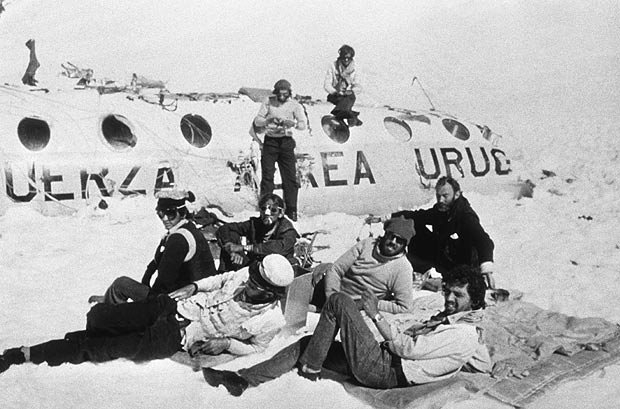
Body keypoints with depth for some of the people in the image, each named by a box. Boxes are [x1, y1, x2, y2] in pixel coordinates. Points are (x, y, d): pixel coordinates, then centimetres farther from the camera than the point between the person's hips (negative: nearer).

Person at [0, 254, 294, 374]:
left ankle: (28, 355, 2)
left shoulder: (271, 321, -14)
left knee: (105, 348, -12)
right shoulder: (246, 275, -4)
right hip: (173, 305, 4)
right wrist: (192, 287, 2)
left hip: (177, 338, -4)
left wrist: (226, 342, -13)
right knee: (98, 318, -11)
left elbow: (255, 347, 2)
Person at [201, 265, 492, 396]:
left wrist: (376, 315, -12)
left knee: (339, 301, -14)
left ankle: (309, 368, -2)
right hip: (379, 361, 10)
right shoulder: (446, 319, 18)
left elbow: (407, 348, -17)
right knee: (310, 342, 7)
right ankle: (244, 379, 8)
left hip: (379, 369, -10)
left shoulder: (463, 334, -11)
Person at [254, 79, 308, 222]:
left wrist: (293, 123, -25)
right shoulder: (268, 103, 3)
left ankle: (291, 210, 7)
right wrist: (268, 120, -21)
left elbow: (303, 124, -4)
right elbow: (257, 121, -1)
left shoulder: (294, 105, 2)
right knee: (267, 175, -1)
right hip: (270, 141, 0)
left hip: (286, 141, 0)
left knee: (290, 176, 0)